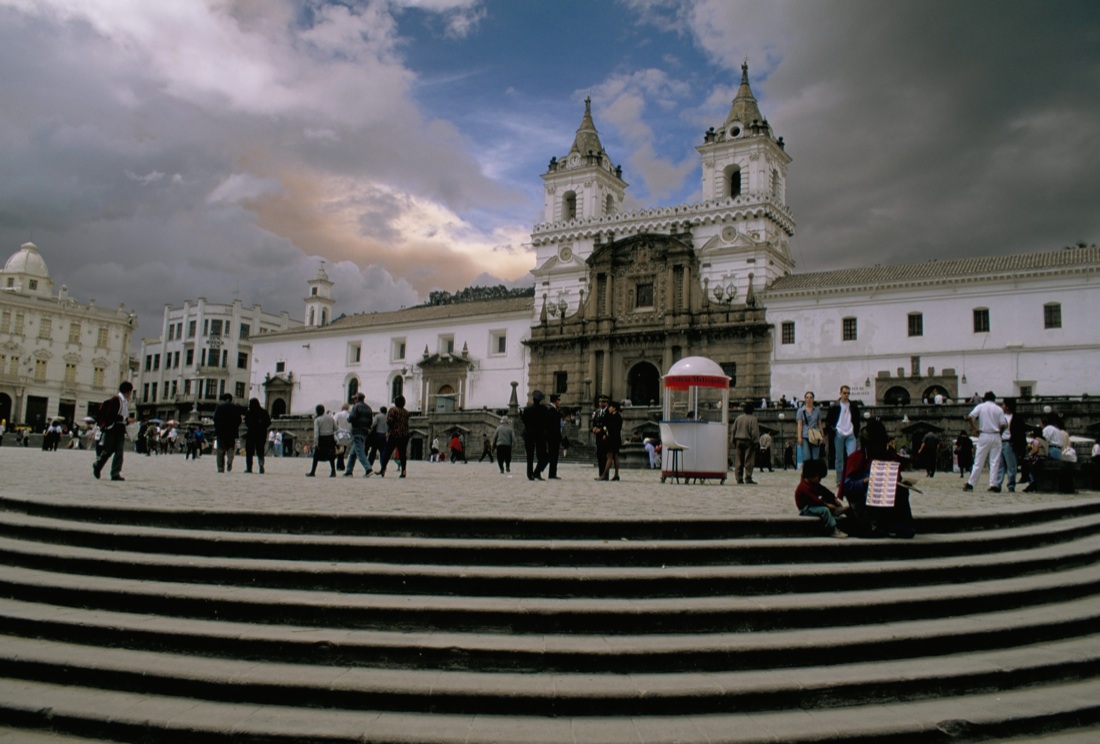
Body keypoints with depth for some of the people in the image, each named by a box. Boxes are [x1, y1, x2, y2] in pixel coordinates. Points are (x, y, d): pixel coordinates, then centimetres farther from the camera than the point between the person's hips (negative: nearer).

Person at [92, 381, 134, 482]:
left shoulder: (126, 402, 14)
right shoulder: (115, 400, -12)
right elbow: (110, 415, -19)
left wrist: (127, 420, 2)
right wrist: (124, 419, -19)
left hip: (121, 429, 7)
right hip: (112, 428, -7)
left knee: (119, 452, -2)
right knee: (109, 450, 3)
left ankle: (116, 474, -5)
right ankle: (97, 466, 29)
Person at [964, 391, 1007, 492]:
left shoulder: (980, 406, 3)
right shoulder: (998, 409, 4)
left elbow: (970, 417, -12)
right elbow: (1003, 425, -3)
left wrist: (974, 428, -2)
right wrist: (998, 430, 16)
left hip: (984, 436, 0)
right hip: (996, 436, 0)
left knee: (979, 461, 4)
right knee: (995, 462, 3)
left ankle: (970, 484, 2)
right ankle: (993, 485, -2)